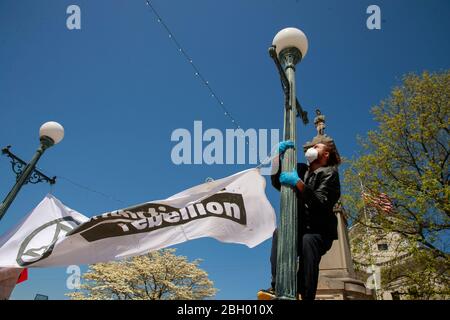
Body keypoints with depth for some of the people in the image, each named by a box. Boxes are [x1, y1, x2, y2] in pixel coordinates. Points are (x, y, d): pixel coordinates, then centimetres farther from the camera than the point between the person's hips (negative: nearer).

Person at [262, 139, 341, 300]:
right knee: (279, 233, -26)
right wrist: (278, 154, -3)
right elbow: (277, 182, 8)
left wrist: (298, 183, -30)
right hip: (300, 230, 5)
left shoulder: (329, 173, -3)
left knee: (308, 240, -37)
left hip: (320, 231, -5)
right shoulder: (302, 170, 16)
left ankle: (307, 296, -39)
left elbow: (320, 203, -18)